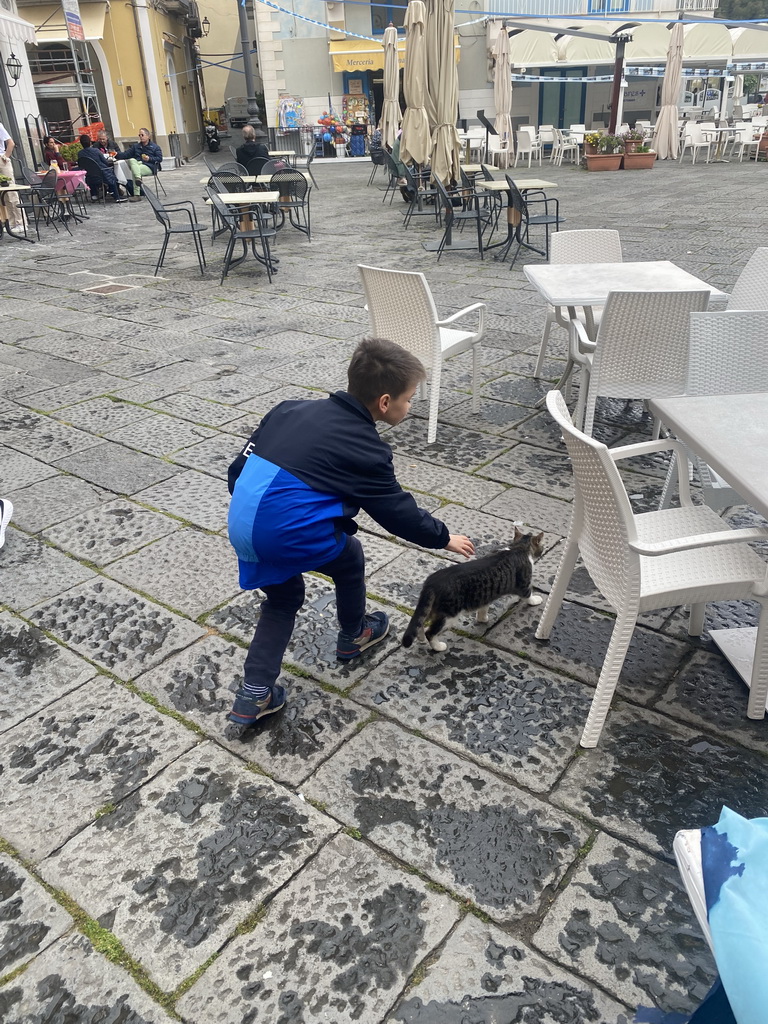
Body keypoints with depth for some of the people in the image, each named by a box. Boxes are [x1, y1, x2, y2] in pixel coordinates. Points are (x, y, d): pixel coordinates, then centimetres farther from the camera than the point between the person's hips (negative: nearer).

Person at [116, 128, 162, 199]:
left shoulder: (155, 147, 14)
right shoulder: (136, 146, 26)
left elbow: (160, 158, 2)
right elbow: (126, 154, 16)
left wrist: (149, 159, -13)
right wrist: (117, 155, -2)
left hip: (149, 167, -5)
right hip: (137, 165, 5)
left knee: (134, 172, -30)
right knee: (132, 160, -28)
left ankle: (137, 195, -35)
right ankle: (138, 179, -47)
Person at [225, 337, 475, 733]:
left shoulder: (293, 409, 14)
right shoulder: (365, 450, -3)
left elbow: (240, 465, 15)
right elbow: (399, 512, 5)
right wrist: (444, 538, 22)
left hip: (240, 525, 7)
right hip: (290, 534, -6)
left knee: (284, 597, 27)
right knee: (350, 558, 23)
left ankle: (253, 697, 22)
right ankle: (353, 635, 45)